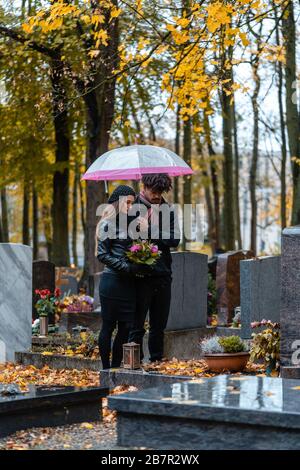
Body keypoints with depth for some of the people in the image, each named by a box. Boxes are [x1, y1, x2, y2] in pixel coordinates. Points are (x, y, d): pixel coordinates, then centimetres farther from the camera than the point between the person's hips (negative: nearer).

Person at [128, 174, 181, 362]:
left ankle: (157, 362, 21)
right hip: (140, 275, -4)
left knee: (159, 325, 12)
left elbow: (175, 239, -2)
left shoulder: (168, 209, 9)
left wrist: (149, 231, -11)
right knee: (137, 325, -1)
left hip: (163, 275, 4)